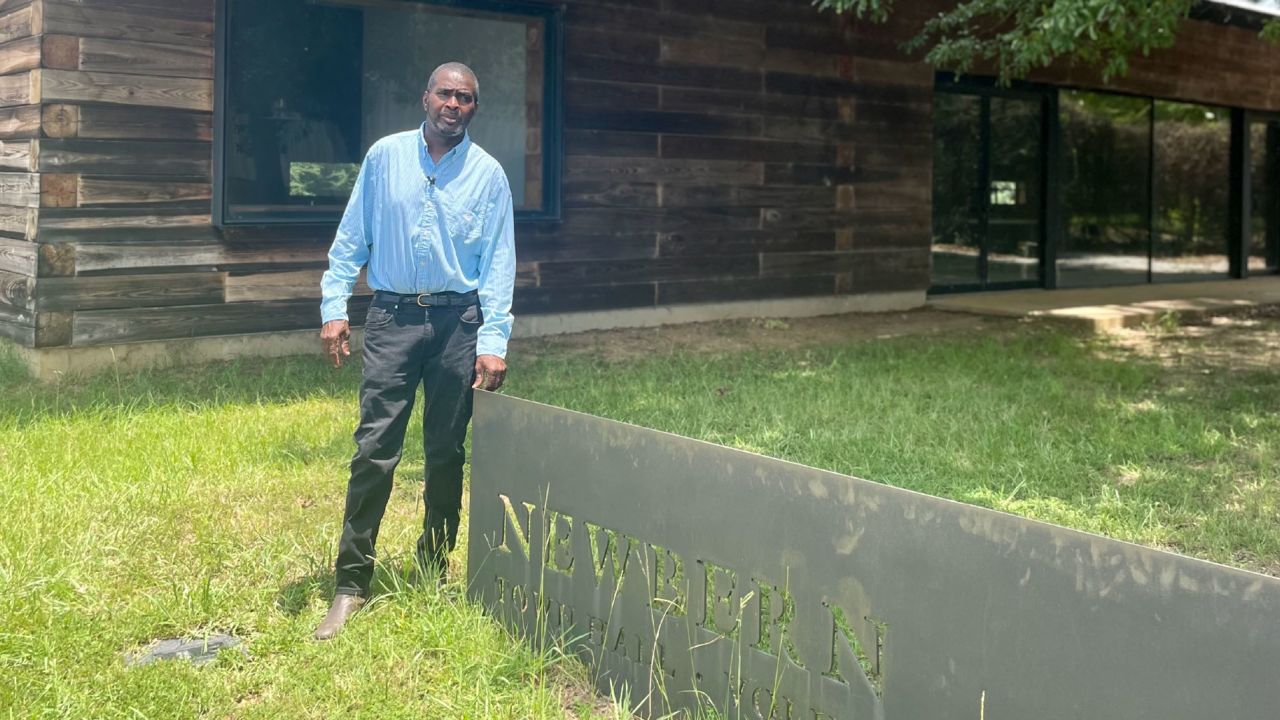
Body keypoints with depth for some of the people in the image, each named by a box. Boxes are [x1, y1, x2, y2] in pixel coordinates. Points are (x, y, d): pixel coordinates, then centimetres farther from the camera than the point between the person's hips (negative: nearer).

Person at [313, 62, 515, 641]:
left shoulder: (488, 174, 3)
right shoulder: (385, 156, 5)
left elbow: (499, 262, 2)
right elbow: (351, 237, 7)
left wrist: (493, 340, -6)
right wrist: (333, 307, -2)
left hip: (457, 320, 1)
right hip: (392, 316, 0)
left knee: (446, 454, 7)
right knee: (374, 451, -6)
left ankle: (434, 572, 21)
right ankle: (351, 584, -1)